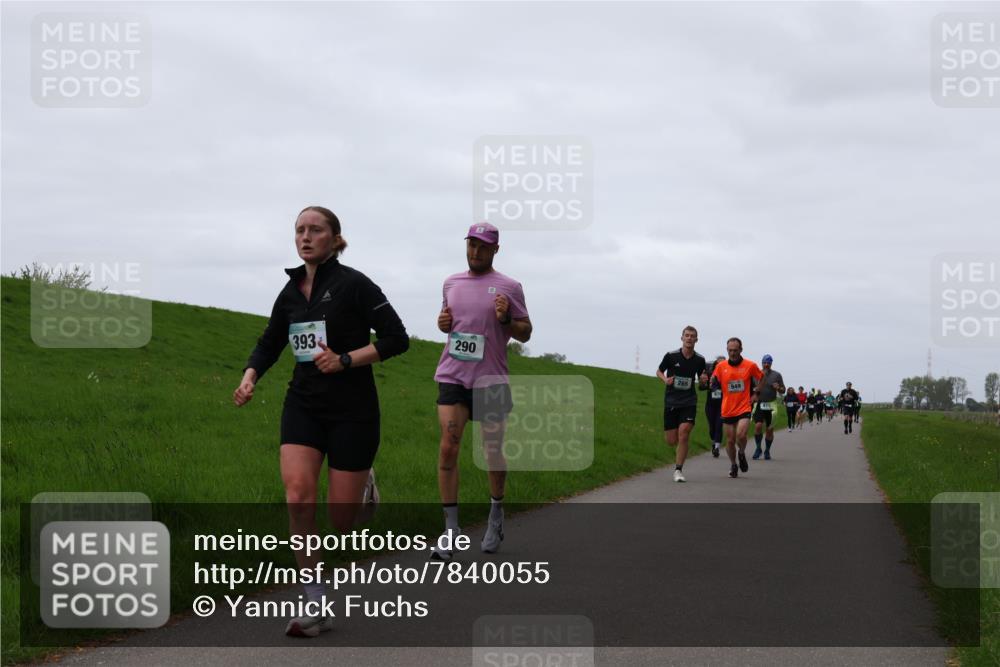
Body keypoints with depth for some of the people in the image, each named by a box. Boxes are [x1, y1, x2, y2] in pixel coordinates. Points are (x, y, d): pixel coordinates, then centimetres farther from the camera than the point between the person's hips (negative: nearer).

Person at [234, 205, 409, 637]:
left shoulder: (353, 284, -9)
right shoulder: (291, 292, 8)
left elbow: (396, 338, -11)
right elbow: (269, 345, 21)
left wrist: (345, 360, -19)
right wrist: (249, 378, 2)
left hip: (353, 410, -4)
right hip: (303, 404, 4)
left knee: (341, 521, -2)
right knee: (298, 498, -18)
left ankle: (363, 486, 37)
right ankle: (316, 608, -9)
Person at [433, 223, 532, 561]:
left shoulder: (509, 287, 2)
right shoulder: (451, 283, 13)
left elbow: (525, 333, 4)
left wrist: (506, 319, -16)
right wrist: (442, 323, 4)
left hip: (490, 379, -2)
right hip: (452, 376, 2)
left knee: (493, 451, 6)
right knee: (447, 448, -10)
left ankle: (496, 516, 28)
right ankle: (450, 528, -7)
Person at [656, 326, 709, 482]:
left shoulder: (699, 360, 1)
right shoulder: (671, 356, -5)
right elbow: (659, 371, 10)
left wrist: (703, 382, -9)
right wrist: (665, 380, -11)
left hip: (689, 402, 0)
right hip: (671, 402, 0)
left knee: (683, 435, -15)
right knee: (671, 441, 1)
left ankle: (678, 470, -5)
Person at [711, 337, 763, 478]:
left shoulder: (750, 366, -2)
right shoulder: (721, 367, 1)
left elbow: (761, 379, 14)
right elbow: (713, 385, 8)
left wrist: (755, 393, 6)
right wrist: (713, 382, -14)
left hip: (744, 408, -2)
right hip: (727, 410, 2)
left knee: (741, 435, -20)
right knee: (730, 440, 6)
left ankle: (742, 454, 12)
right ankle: (733, 465, 29)